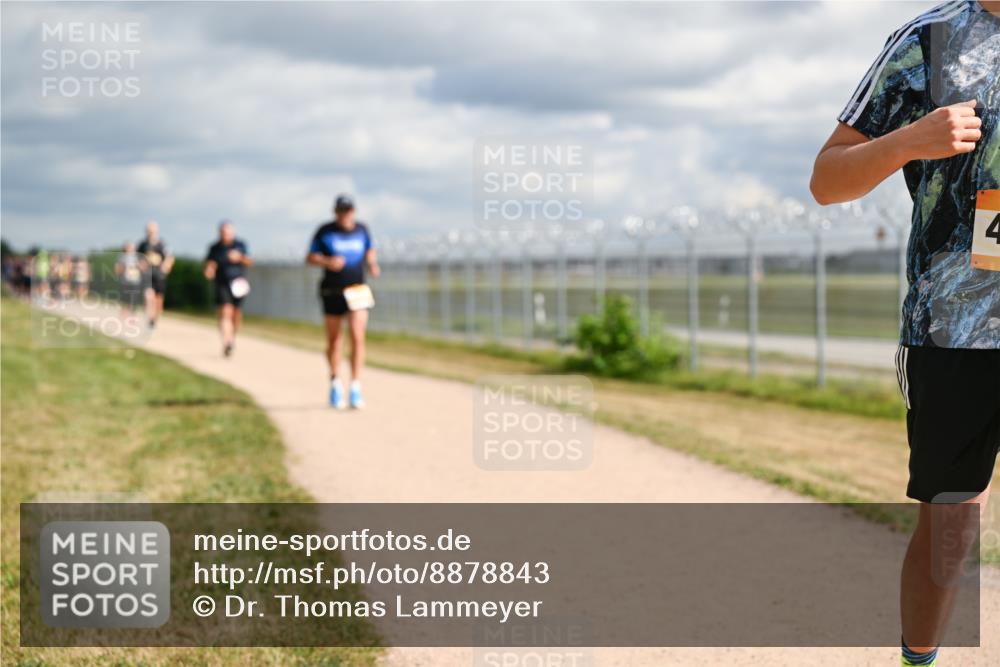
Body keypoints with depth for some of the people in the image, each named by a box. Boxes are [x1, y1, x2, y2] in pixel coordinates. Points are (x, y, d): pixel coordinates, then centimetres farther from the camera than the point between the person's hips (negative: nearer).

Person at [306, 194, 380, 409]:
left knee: (358, 337, -13)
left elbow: (369, 252, 20)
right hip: (332, 292, -1)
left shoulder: (362, 229, 6)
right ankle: (335, 382, 28)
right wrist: (327, 262, -18)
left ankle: (355, 386, -11)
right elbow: (310, 257, 2)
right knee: (334, 339, 9)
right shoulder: (325, 232, -1)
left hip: (358, 290, 1)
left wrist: (372, 265, -1)